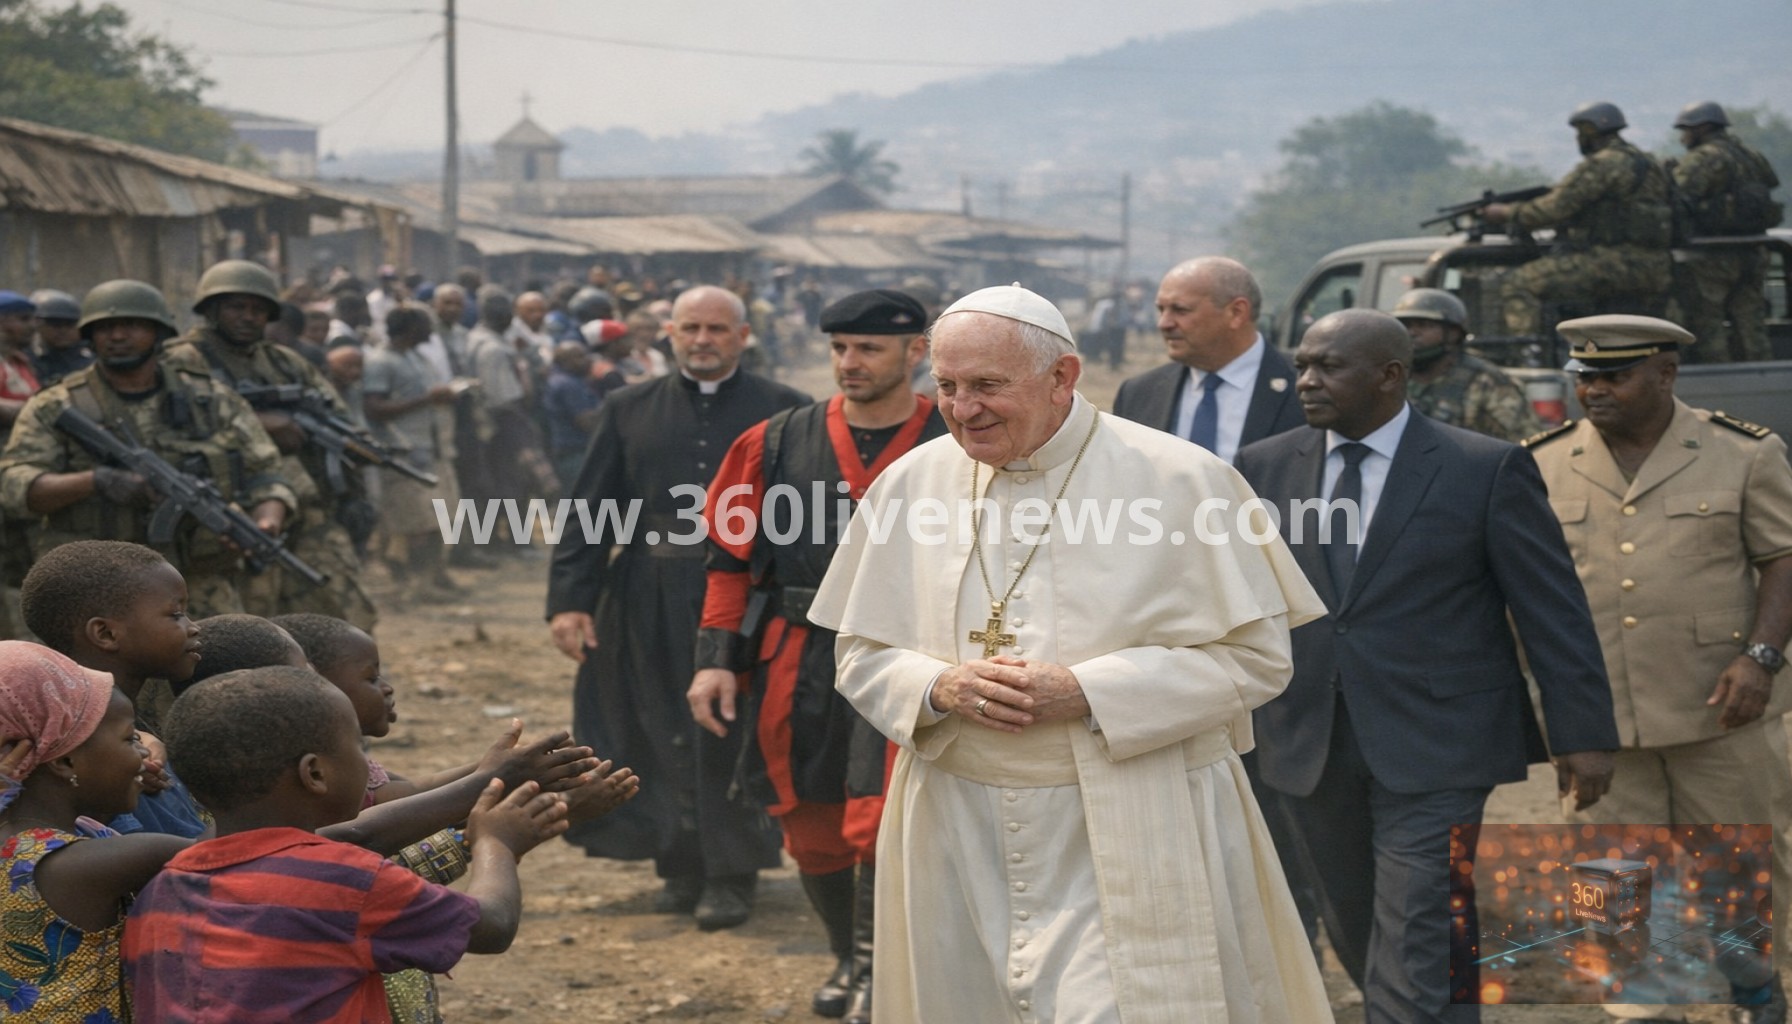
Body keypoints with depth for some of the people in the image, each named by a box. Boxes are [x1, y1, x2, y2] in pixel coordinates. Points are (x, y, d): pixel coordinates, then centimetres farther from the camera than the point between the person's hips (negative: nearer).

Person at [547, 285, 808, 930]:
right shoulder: (629, 411, 10)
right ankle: (681, 868, 19)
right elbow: (589, 509, 7)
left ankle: (730, 876, 7)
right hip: (652, 609, 3)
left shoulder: (784, 412, 3)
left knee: (730, 739, -2)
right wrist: (569, 598, -1)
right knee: (668, 741, 7)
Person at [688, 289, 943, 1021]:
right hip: (797, 667, 4)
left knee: (877, 825, -13)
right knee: (810, 832, 12)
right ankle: (846, 958, 36)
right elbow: (730, 558, 8)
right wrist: (715, 658, 2)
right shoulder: (778, 443, 5)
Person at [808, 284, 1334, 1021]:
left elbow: (1256, 656, -8)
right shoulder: (911, 485, 4)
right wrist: (940, 688, -13)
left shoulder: (1179, 482, -7)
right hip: (960, 842, 4)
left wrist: (1088, 694, -18)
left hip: (1130, 844, -3)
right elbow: (859, 655, 10)